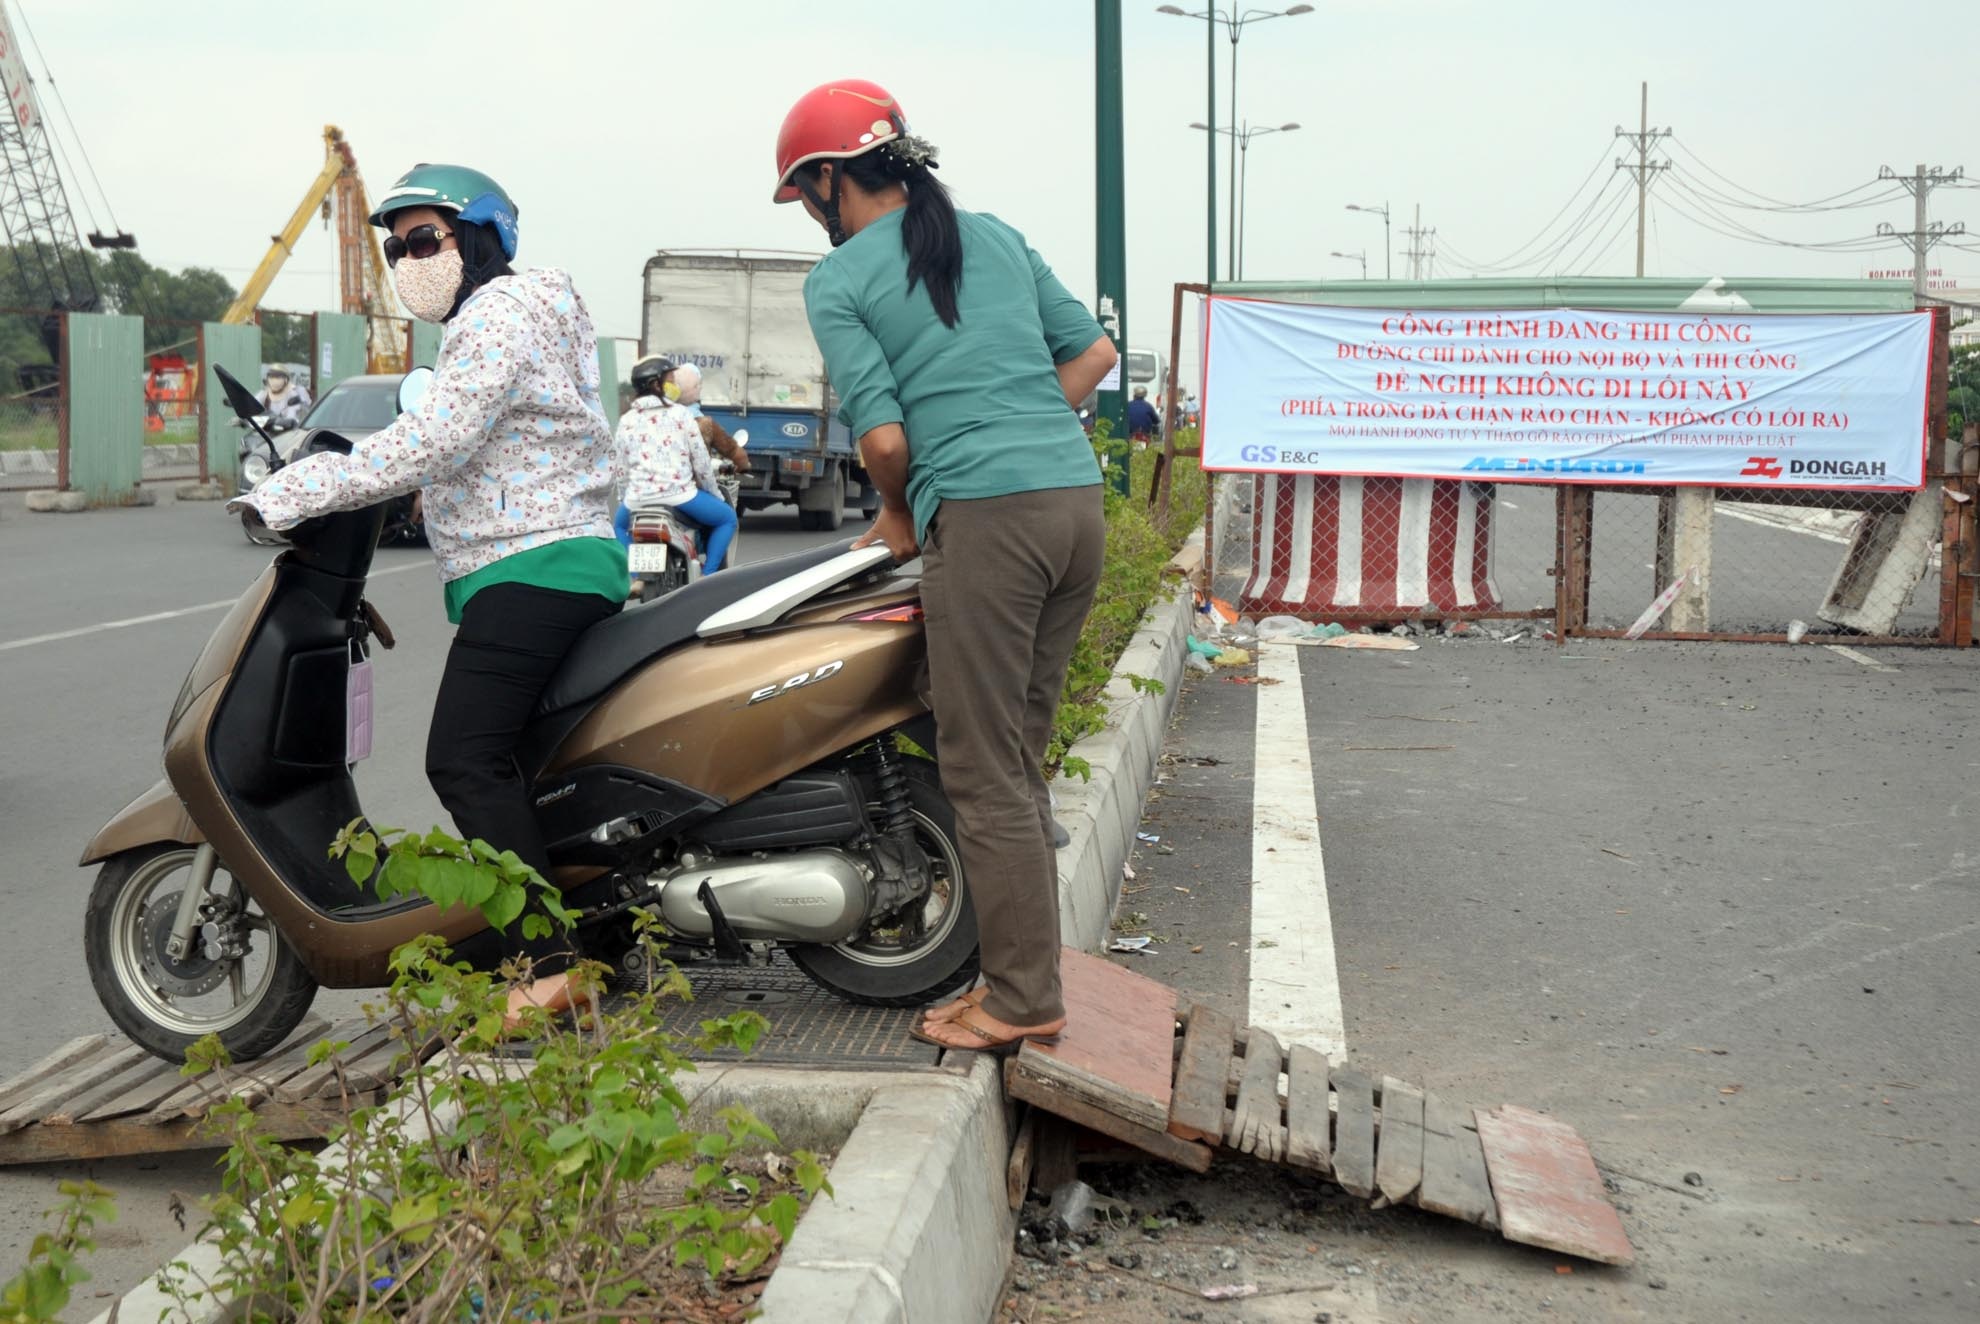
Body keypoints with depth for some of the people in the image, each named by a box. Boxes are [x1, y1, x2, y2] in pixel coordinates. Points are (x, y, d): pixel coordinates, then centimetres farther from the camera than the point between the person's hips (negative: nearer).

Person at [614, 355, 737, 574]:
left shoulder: (626, 421, 7)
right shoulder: (680, 414, -1)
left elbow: (623, 467, 7)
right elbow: (701, 461, 0)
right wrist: (715, 493, 15)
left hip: (638, 498, 3)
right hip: (679, 495, -3)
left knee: (621, 525, 36)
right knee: (727, 518, 18)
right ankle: (707, 576, 7)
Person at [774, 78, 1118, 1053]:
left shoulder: (838, 280, 0)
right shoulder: (995, 236, 18)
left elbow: (884, 434, -8)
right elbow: (1093, 351, 20)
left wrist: (898, 514, 11)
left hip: (986, 521, -7)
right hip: (1078, 498, 7)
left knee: (984, 770, 1)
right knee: (1021, 753, 15)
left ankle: (1023, 1000, 5)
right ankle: (1025, 966, 20)